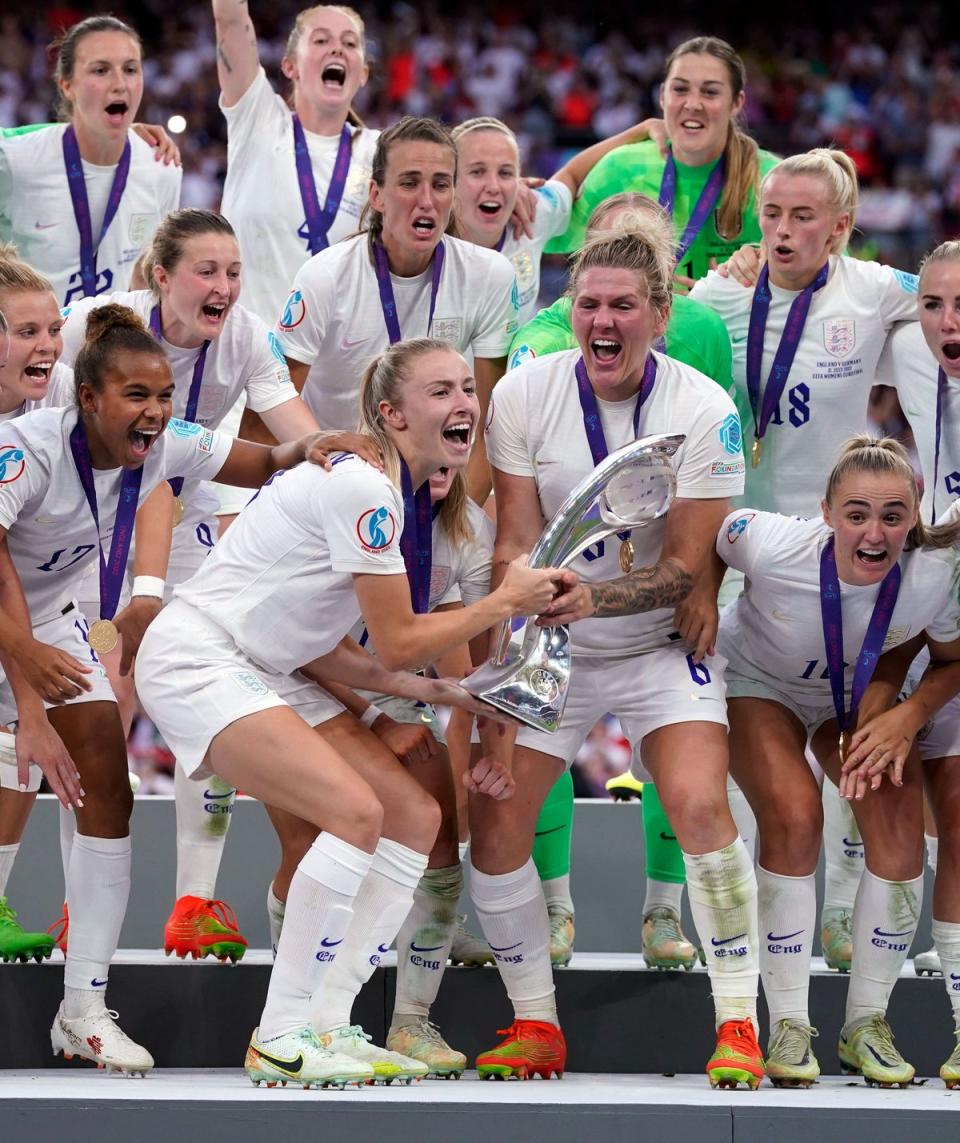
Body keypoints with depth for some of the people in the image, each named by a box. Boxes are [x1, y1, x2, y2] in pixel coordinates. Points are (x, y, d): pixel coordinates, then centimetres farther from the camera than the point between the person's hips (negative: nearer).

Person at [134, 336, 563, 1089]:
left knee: (415, 816, 1)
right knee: (355, 809, -25)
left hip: (270, 675, 10)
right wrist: (506, 601, -9)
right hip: (196, 658, -10)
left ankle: (326, 1024, 2)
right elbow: (398, 645, -17)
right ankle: (282, 1039, -18)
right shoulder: (363, 485, -21)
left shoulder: (407, 492, 9)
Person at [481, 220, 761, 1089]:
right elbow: (514, 541, -8)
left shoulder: (705, 411, -15)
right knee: (494, 825, -6)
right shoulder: (524, 395, -9)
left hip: (660, 648, -2)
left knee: (700, 806, -23)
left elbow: (685, 566, -14)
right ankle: (536, 1026, 12)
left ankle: (739, 1026, -13)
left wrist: (590, 598, -31)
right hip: (551, 649, 3)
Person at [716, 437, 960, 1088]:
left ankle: (868, 1023, -1)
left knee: (900, 824, -17)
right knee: (794, 818, -25)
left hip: (859, 698, 3)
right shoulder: (769, 546, -38)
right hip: (759, 686, -2)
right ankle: (788, 1027, -14)